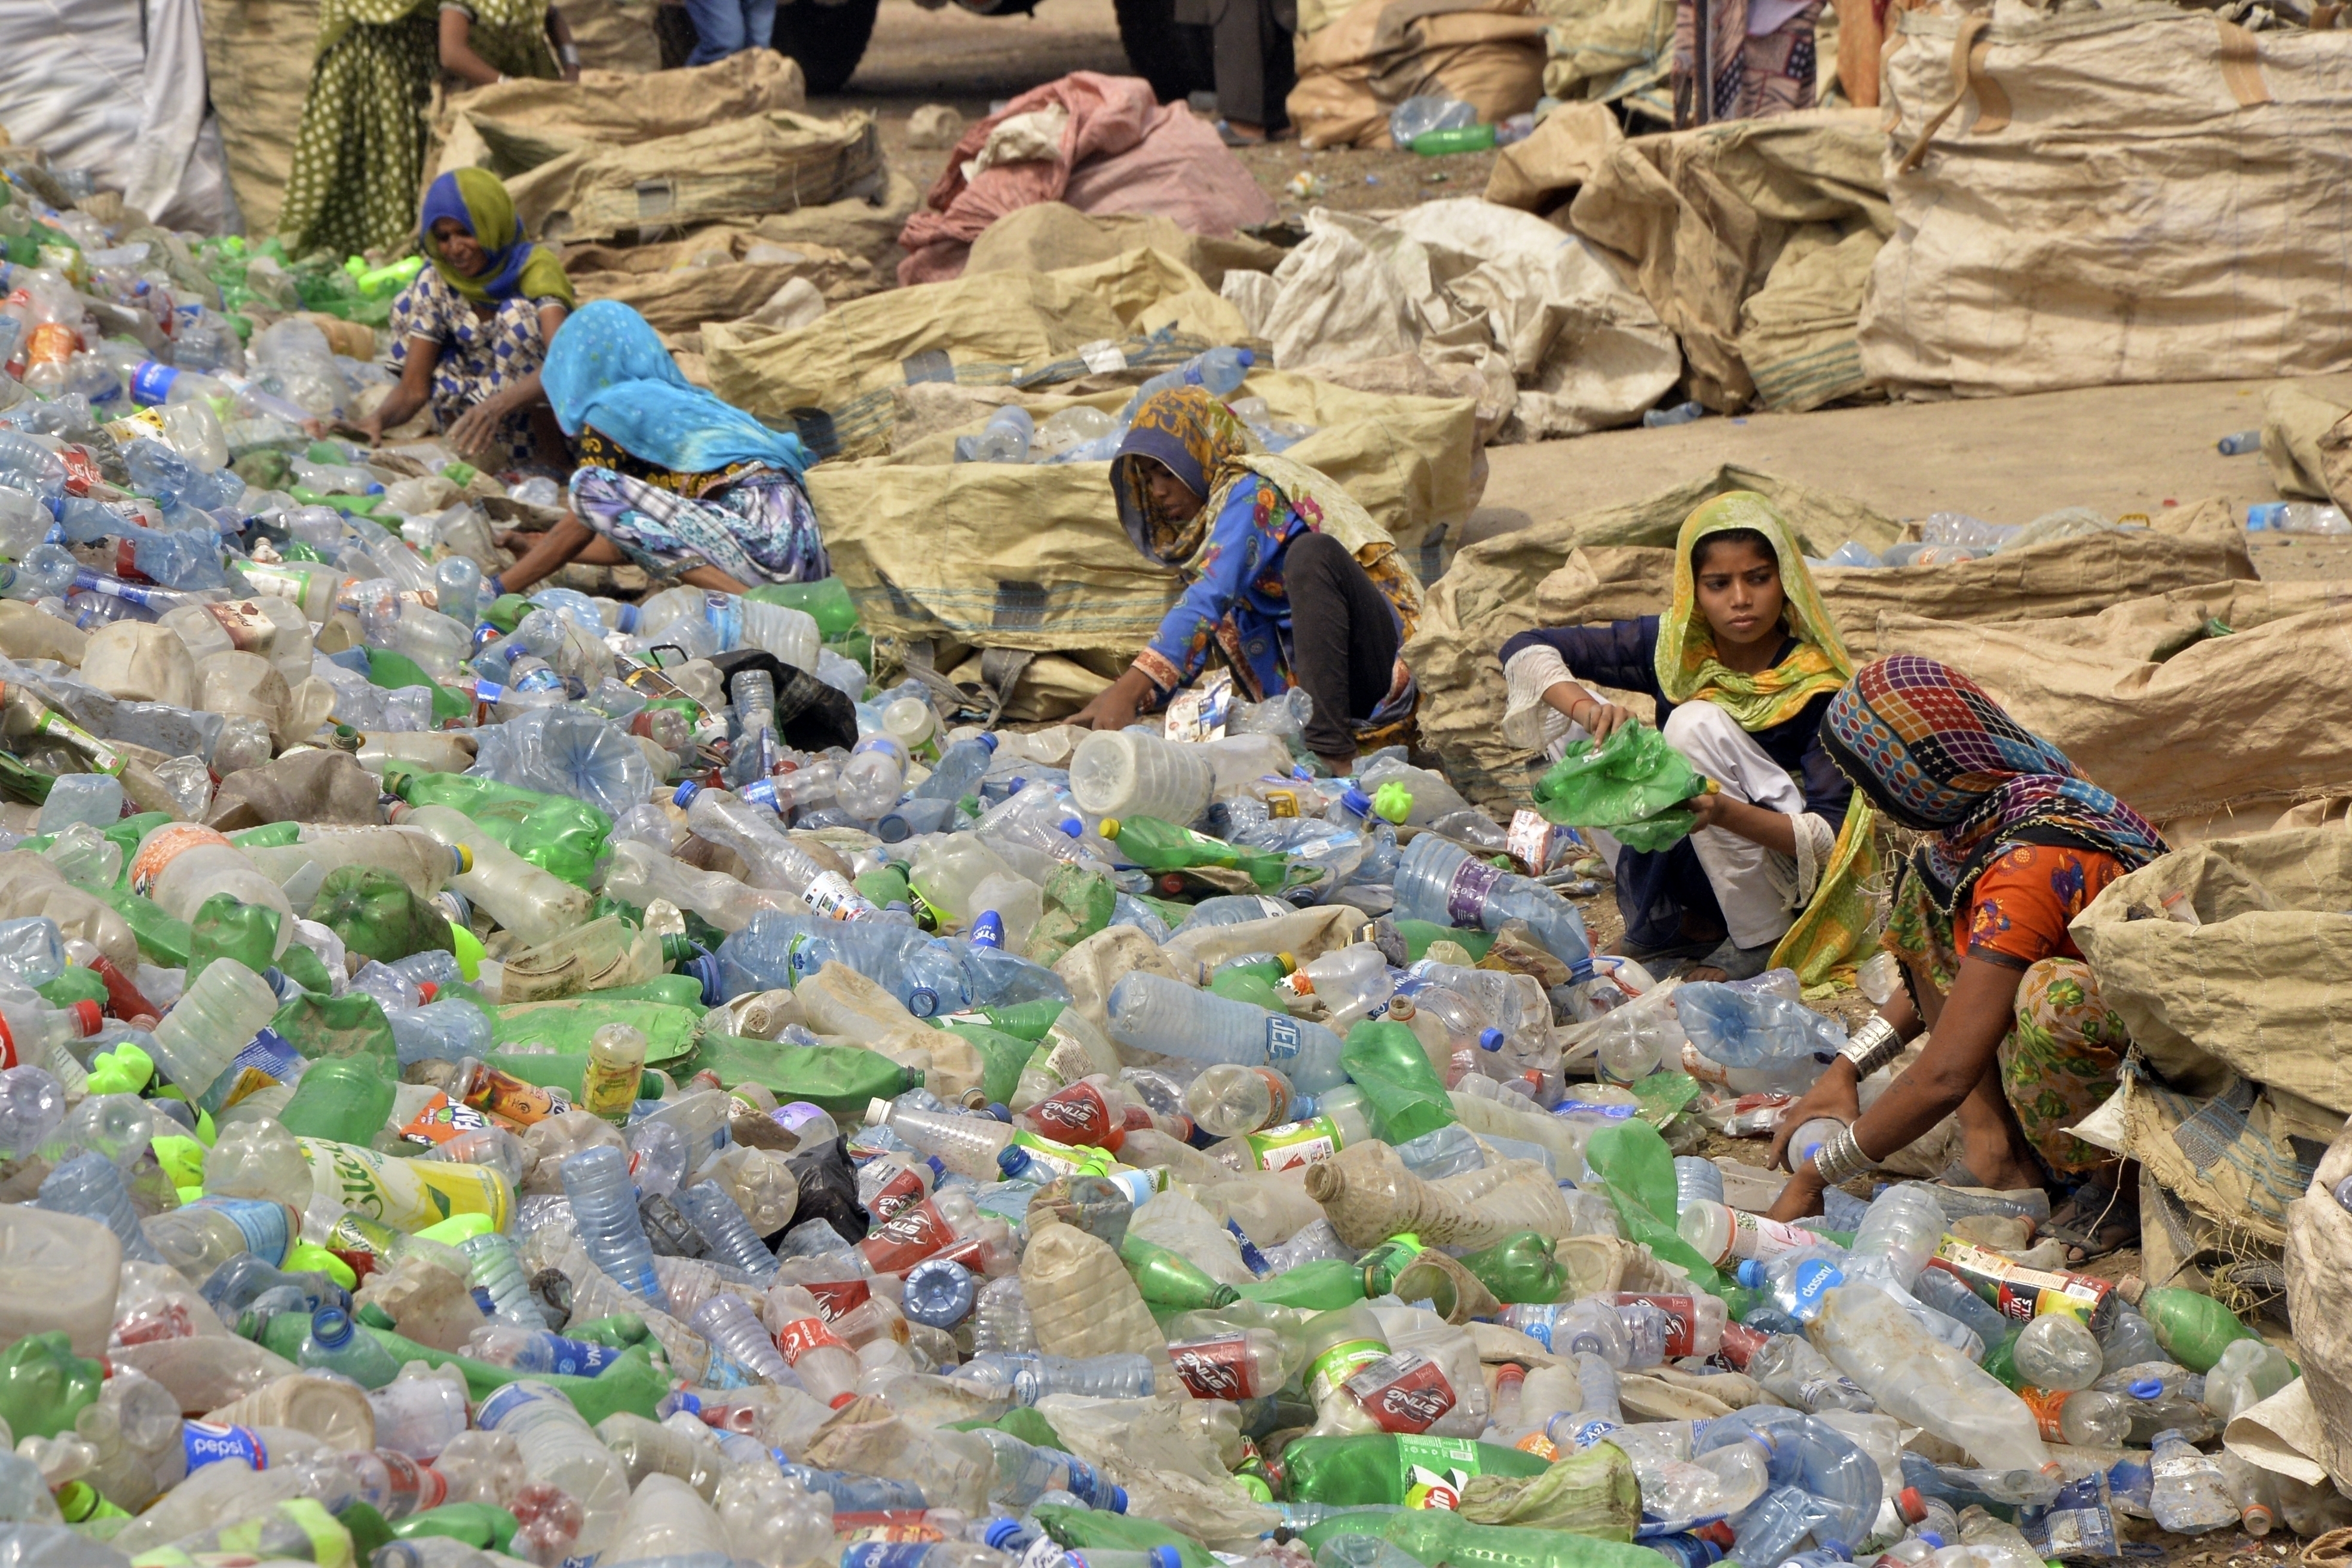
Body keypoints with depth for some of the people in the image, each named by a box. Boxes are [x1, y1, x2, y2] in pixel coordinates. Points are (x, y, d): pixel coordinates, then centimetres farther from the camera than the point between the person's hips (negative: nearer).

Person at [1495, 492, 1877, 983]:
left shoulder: (1817, 684, -18)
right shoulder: (1673, 647, -6)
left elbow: (1831, 837, -24)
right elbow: (1526, 649, -8)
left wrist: (1726, 811, -42)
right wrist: (1587, 709, -29)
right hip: (1676, 865, 5)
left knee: (1697, 725, -27)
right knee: (1561, 711, -9)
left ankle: (1764, 942, -16)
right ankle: (1678, 921, -3)